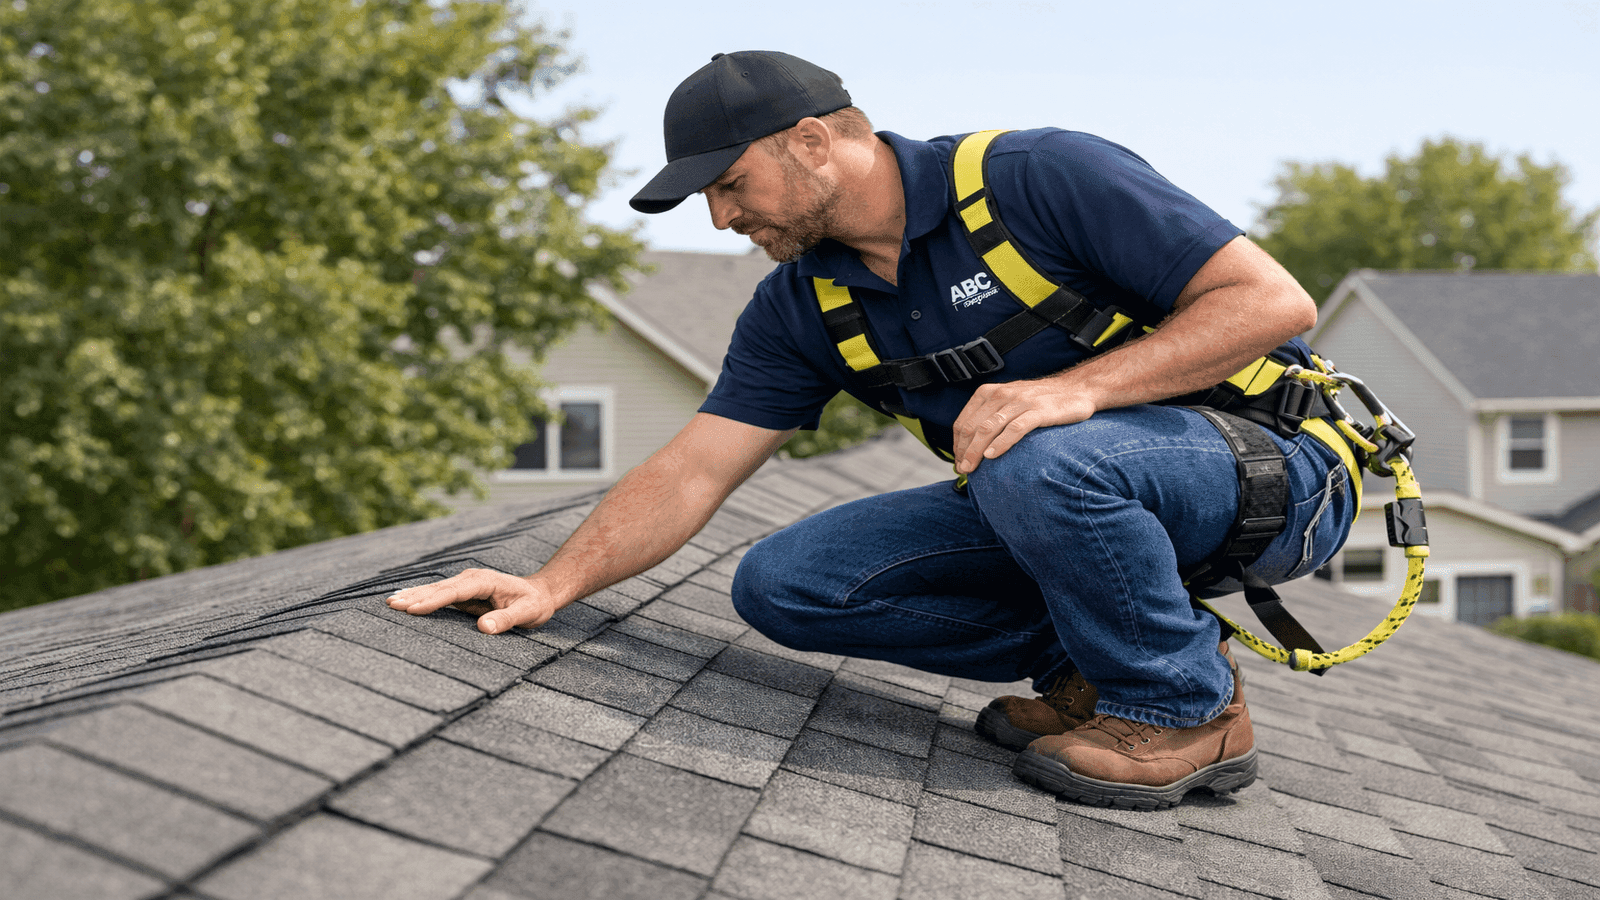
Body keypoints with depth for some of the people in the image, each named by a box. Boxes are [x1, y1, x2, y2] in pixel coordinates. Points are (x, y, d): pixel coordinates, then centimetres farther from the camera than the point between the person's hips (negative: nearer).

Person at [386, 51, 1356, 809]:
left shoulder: (1041, 177, -19)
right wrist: (554, 584, -14)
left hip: (1268, 471, -6)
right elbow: (694, 471, -1)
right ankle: (1088, 659, 4)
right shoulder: (801, 307, 2)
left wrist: (1074, 388, -33)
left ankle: (1187, 703, -13)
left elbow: (1274, 299, -22)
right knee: (784, 582, -7)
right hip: (1066, 503, 7)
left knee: (1039, 460, -39)